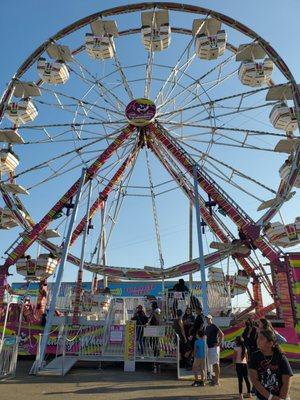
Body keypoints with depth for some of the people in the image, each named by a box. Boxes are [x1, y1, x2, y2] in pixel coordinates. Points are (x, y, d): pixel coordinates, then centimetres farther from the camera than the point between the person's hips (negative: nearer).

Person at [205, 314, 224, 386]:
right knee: (213, 364, 15)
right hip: (209, 347, 9)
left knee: (216, 364, -5)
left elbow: (222, 334, -20)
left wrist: (219, 343, -17)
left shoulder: (214, 327, -13)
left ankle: (217, 381, -1)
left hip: (214, 347, -9)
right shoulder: (207, 327, 12)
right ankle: (215, 378, 25)